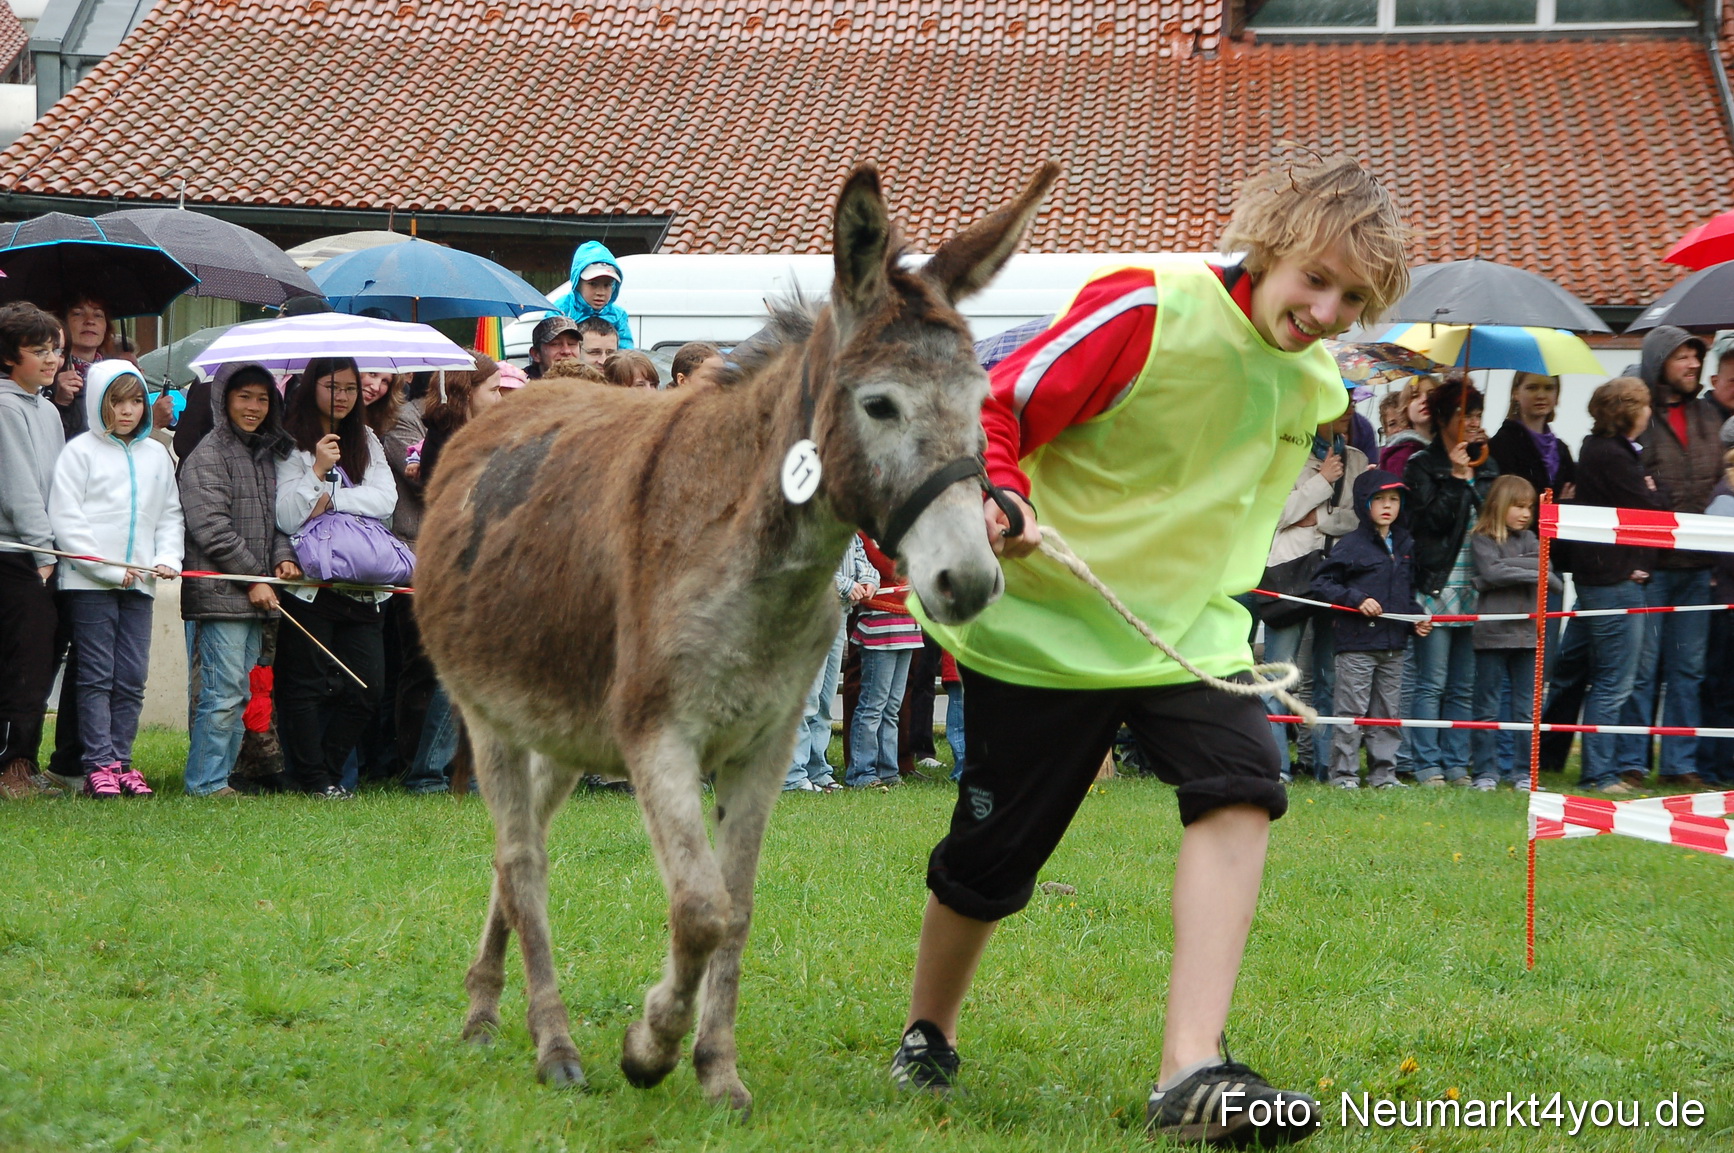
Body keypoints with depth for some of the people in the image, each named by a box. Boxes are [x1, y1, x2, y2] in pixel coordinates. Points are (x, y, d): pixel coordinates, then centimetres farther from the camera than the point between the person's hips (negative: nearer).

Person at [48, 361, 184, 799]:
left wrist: (168, 558, -1)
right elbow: (65, 519, -8)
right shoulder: (80, 451, -2)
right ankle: (99, 764, -3)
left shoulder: (156, 455, 14)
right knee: (97, 676, -3)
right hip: (90, 582, -5)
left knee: (132, 678, 4)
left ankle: (120, 759, 10)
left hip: (139, 583, 5)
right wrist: (109, 569, -12)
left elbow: (171, 515, 19)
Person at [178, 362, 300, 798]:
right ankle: (206, 781, -5)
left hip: (255, 596, 8)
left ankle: (220, 775, 14)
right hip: (220, 594, -8)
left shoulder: (267, 454, 18)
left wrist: (284, 556, 0)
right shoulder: (208, 455, -7)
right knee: (223, 692, -9)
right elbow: (212, 529, -12)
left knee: (238, 693, 9)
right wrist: (254, 580, -12)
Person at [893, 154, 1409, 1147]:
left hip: (1187, 622, 5)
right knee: (992, 859, 5)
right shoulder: (1149, 309, -20)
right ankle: (928, 1034, 37)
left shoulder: (1314, 385, 3)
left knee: (1242, 785, -23)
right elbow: (997, 408, -21)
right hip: (1045, 623, -5)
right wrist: (1000, 505, -39)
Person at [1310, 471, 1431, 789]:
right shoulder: (1351, 545, -6)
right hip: (1357, 642, -6)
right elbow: (1322, 583, -7)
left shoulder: (1405, 547, 15)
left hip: (1393, 643, 6)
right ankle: (1344, 773, 1)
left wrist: (1417, 619, 9)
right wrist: (1357, 599, -17)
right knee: (1351, 712, -4)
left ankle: (1384, 773, 16)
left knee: (1389, 713, 9)